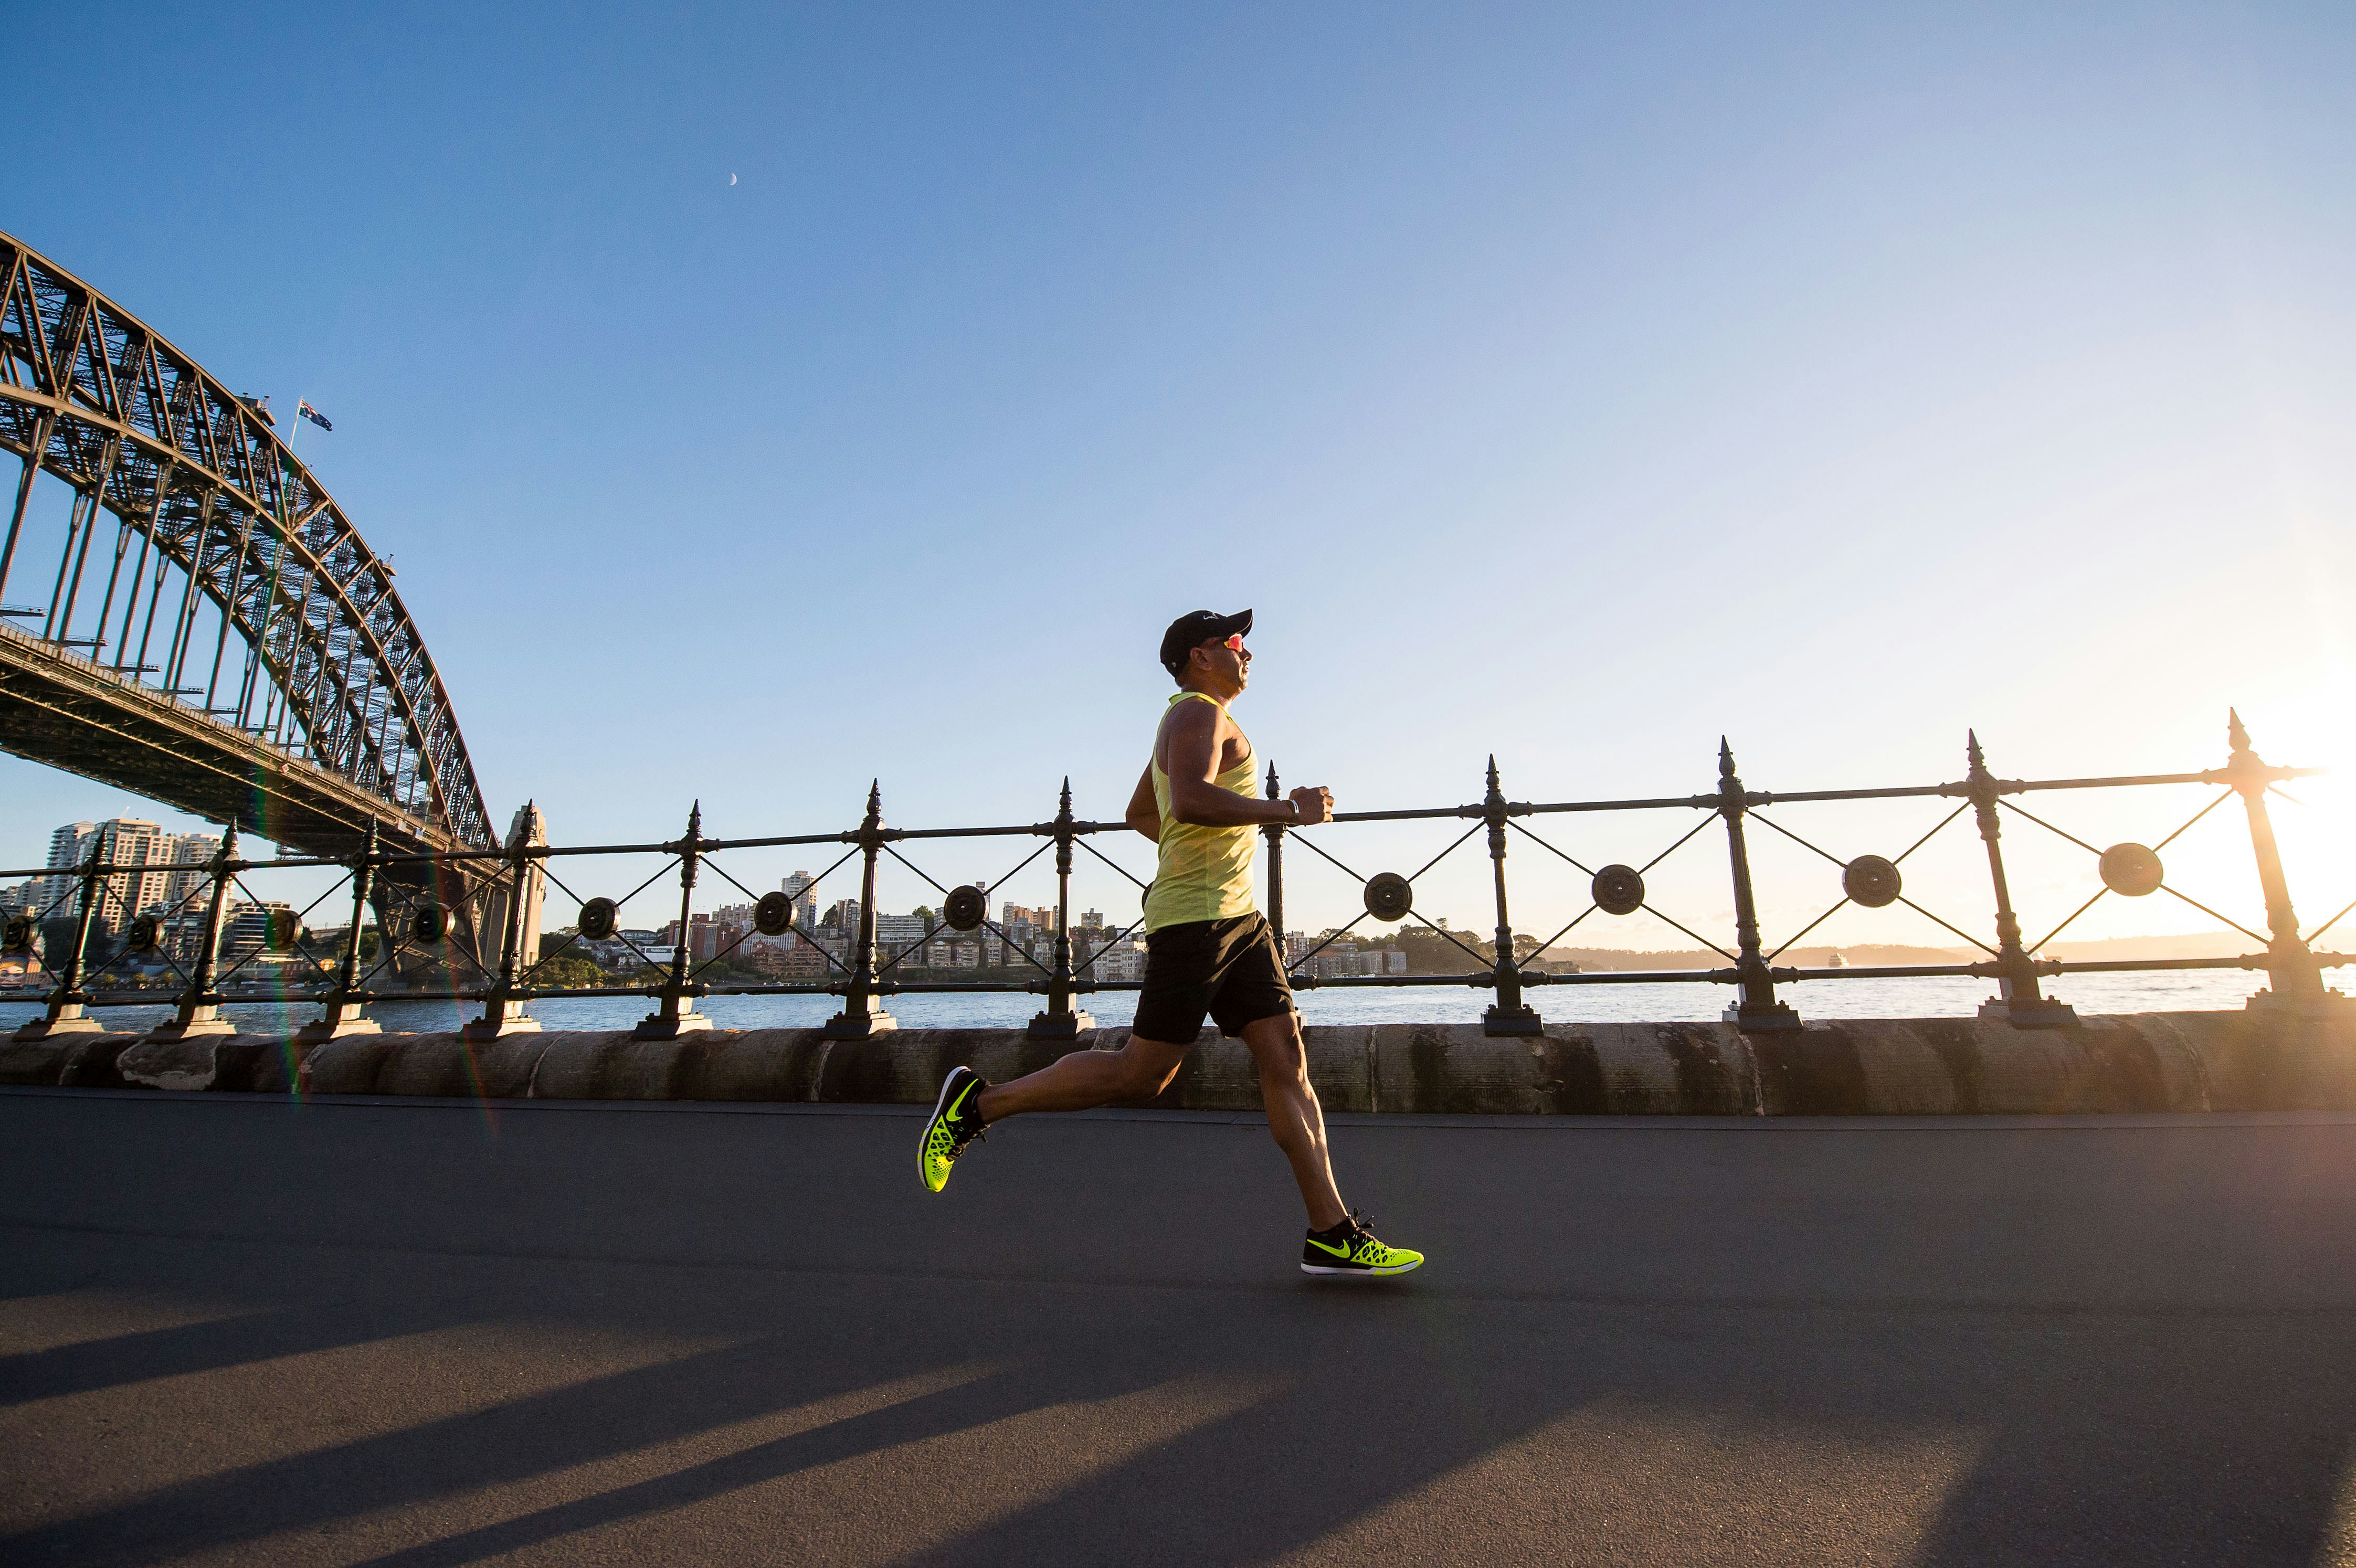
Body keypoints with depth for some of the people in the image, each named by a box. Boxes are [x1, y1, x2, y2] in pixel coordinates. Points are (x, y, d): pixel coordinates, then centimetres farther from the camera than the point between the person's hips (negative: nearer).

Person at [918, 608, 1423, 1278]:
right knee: (1142, 1074, -6)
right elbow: (1191, 800, -26)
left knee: (1287, 1059, 3)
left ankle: (1331, 1234, 6)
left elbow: (1139, 813, 34)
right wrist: (1287, 809, -19)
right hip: (1196, 918, -10)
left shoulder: (1192, 722, 25)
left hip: (1238, 919, 10)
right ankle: (980, 1101, 7)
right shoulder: (1198, 712, -6)